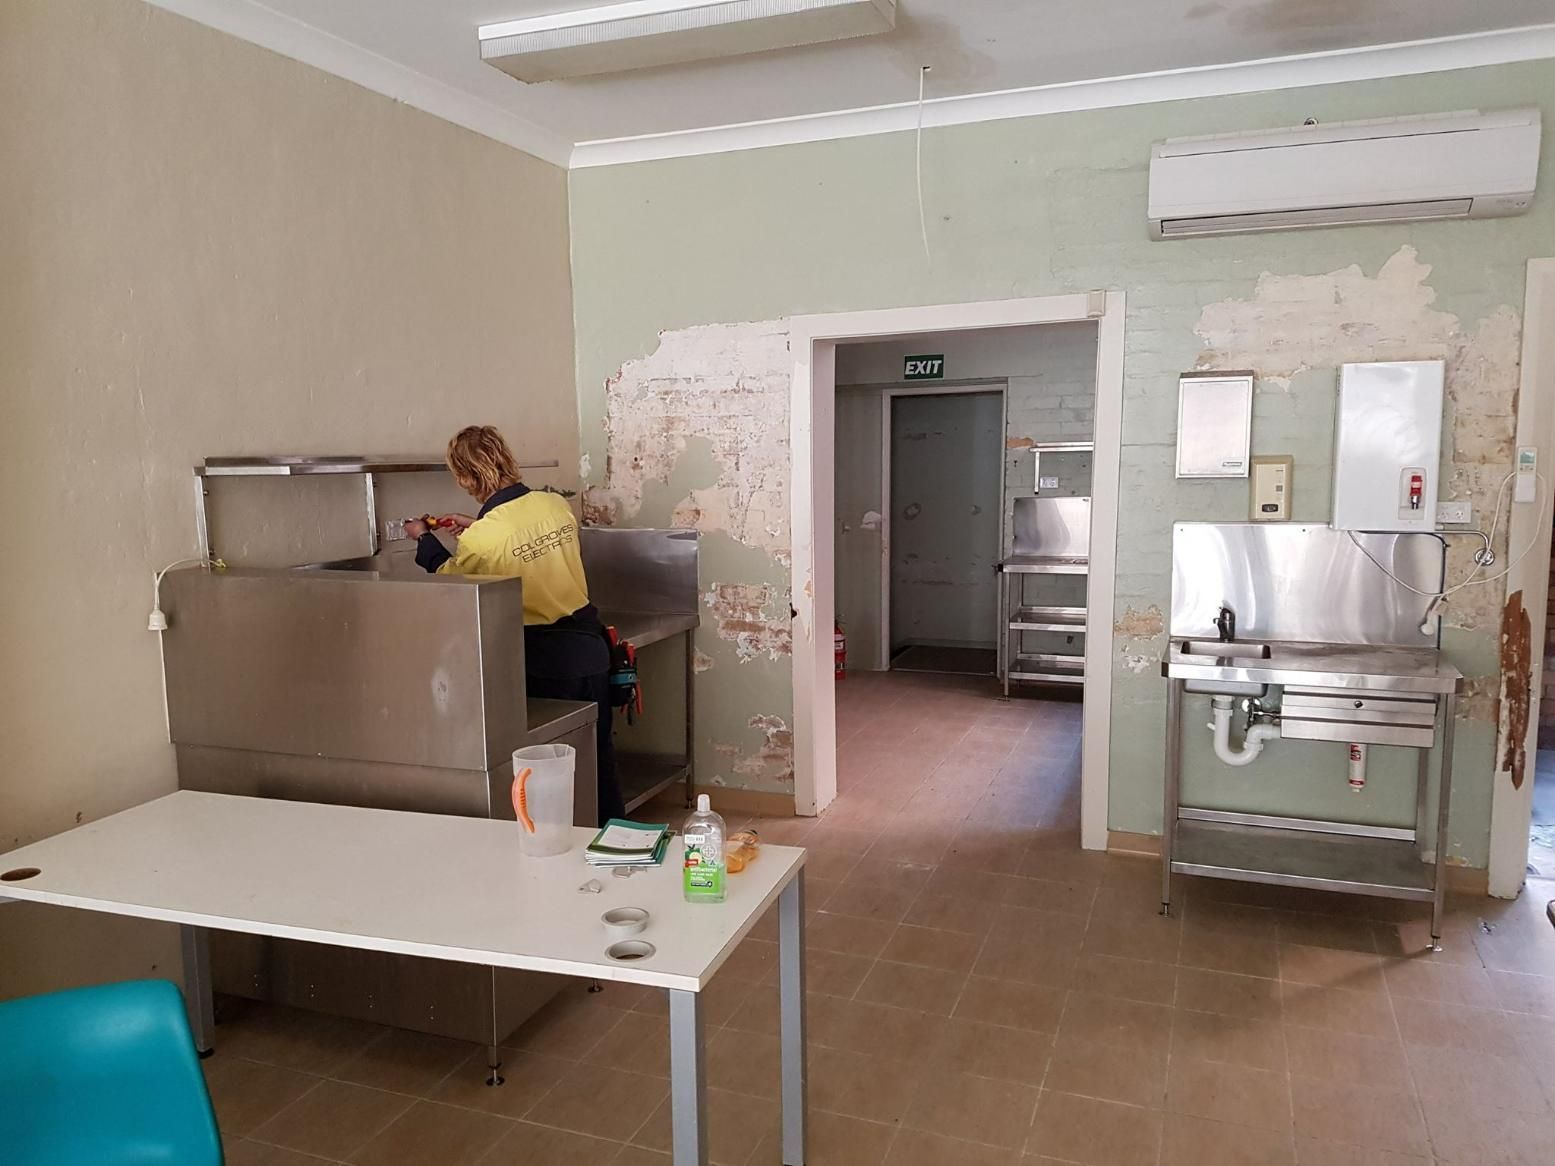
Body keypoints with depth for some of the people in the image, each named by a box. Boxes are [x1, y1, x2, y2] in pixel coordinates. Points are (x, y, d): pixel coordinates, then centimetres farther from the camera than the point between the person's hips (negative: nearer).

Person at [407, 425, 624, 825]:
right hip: (590, 646, 6)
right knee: (599, 759, 18)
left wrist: (424, 538, 22)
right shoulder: (557, 504, -3)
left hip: (543, 662, -5)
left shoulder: (481, 537, -18)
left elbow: (448, 577, 5)